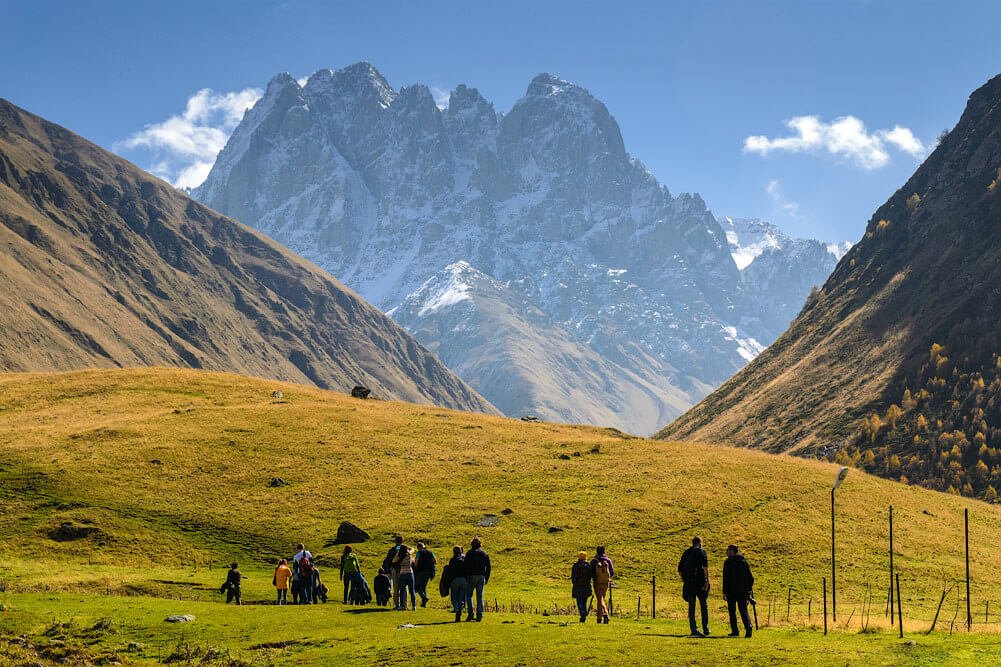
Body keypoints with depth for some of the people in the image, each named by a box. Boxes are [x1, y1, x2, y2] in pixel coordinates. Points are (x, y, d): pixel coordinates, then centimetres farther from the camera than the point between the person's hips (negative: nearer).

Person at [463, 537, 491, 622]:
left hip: (472, 576, -4)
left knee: (469, 595, 5)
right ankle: (479, 615, 2)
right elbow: (488, 568, 11)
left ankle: (470, 613, -8)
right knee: (480, 596, 7)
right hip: (482, 576, 4)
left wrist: (466, 577, -5)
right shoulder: (485, 554, 11)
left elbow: (466, 566, -8)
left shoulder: (470, 553, -2)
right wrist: (486, 579, 15)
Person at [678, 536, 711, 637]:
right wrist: (707, 581, -14)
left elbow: (679, 569, 14)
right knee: (704, 605, 10)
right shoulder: (701, 551, 0)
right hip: (699, 582, -3)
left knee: (691, 606, 6)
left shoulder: (686, 553, 15)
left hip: (688, 583, 3)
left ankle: (694, 630, 0)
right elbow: (705, 567, -14)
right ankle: (705, 629, 10)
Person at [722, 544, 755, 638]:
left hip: (732, 591, -4)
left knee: (732, 610, 10)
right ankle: (748, 626, -20)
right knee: (743, 610, 6)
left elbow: (726, 578, -11)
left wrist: (724, 592, -9)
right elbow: (750, 577, 8)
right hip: (743, 591, 4)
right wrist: (749, 589, 14)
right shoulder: (744, 561, 9)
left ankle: (735, 631, 7)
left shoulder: (728, 562, -6)